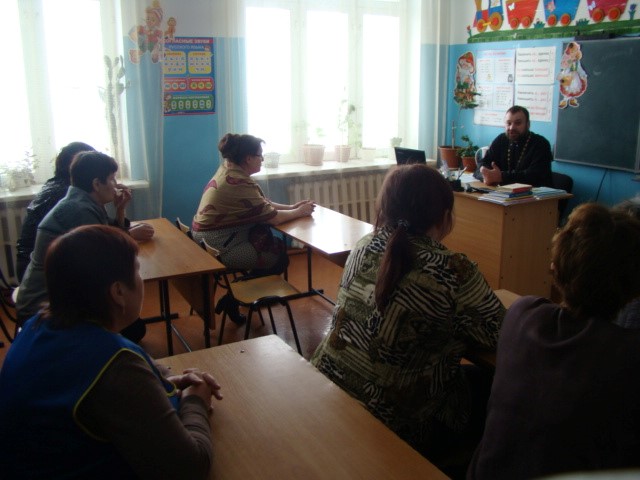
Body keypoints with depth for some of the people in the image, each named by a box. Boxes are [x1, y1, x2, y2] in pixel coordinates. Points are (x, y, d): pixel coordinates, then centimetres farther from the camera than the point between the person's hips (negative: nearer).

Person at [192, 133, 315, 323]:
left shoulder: (229, 170, 5)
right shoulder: (239, 183, -24)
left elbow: (262, 203, 13)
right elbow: (273, 217, -18)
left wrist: (291, 207, 6)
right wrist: (299, 212, -2)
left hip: (208, 238, 9)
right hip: (218, 246, -9)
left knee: (271, 240, 11)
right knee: (280, 256, 1)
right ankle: (234, 300, 8)